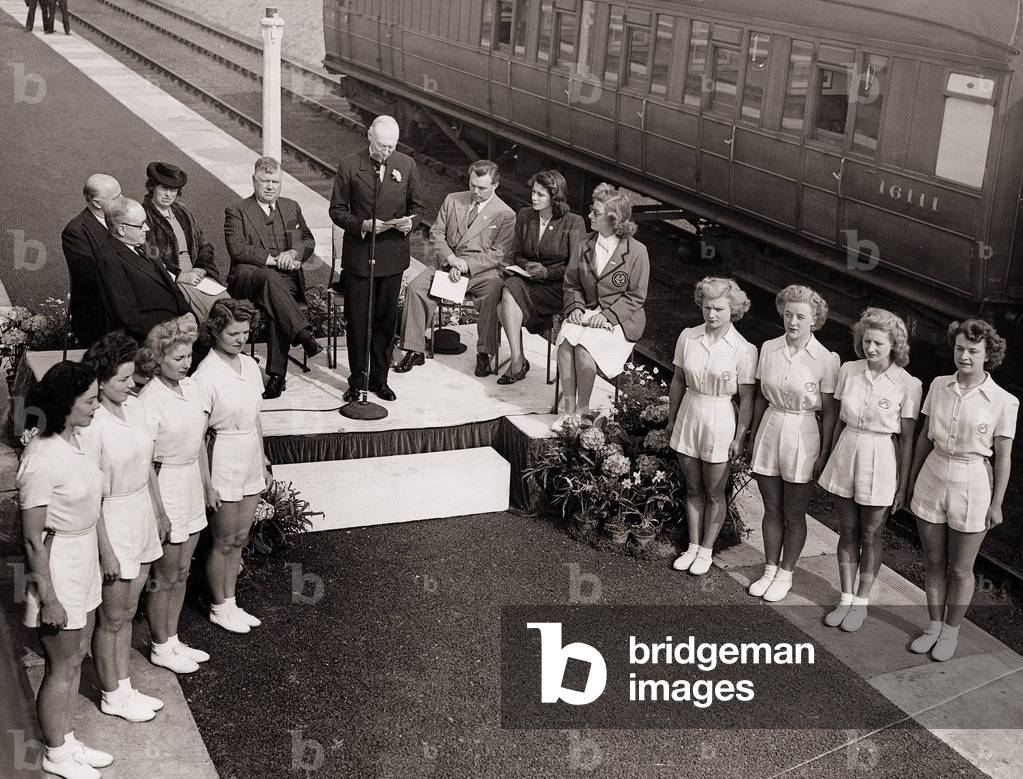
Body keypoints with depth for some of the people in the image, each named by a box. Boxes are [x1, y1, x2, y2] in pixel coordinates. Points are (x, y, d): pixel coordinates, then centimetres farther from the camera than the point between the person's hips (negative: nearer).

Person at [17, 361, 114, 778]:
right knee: (62, 666, 9)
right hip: (57, 565, -9)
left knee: (77, 655, 21)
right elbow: (32, 538, -21)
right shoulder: (41, 461, -27)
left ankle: (67, 740, 38)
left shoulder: (72, 439, 0)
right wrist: (48, 598, -17)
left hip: (84, 559, 9)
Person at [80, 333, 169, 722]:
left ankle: (125, 687, 35)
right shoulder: (92, 426, -24)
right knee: (111, 619, 10)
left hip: (142, 516, 7)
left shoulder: (135, 407, -1)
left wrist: (159, 512, 19)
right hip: (112, 524, -7)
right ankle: (112, 697, 28)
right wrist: (105, 551, -18)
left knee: (126, 614, 20)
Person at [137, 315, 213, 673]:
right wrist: (158, 512, -18)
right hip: (165, 487, -7)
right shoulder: (150, 400, -21)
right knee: (165, 578, 7)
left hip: (191, 486, 7)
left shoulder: (192, 388, 1)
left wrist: (207, 484, 17)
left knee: (181, 573, 18)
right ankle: (160, 648, 23)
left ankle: (172, 640, 33)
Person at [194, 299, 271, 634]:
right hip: (224, 465, -7)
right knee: (224, 542, 7)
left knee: (239, 539, 17)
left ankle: (231, 602, 30)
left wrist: (263, 462, 16)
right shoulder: (207, 376, -19)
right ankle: (219, 609, 24)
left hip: (250, 464, 7)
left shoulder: (249, 365, 3)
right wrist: (207, 484, -16)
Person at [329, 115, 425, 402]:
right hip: (358, 254, -2)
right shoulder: (349, 166, -5)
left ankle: (379, 379, 23)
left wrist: (410, 222, -12)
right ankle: (356, 381, 16)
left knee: (386, 320, 10)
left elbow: (418, 206, 11)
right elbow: (337, 210, -2)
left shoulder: (407, 165, 2)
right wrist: (362, 225, -18)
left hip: (393, 255, 2)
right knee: (356, 321, 3)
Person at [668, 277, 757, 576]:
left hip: (719, 420, -3)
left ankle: (706, 550, 27)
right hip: (689, 414, 3)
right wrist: (671, 418, 11)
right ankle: (693, 546, 30)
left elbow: (746, 398, -9)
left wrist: (739, 437, -7)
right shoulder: (688, 337, -4)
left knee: (714, 493, 11)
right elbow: (678, 382, 6)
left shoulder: (744, 350, -14)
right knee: (693, 488, 16)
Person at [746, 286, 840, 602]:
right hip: (770, 431, 3)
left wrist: (824, 454, -8)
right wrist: (753, 436, 11)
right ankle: (770, 570, 29)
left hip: (803, 436, -3)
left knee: (794, 515, 9)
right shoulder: (768, 349, -1)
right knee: (771, 510, 14)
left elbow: (829, 412, -7)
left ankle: (785, 574, 26)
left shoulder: (825, 360, -12)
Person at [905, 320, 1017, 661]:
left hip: (972, 488, -3)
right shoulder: (938, 386, -2)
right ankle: (934, 626, 32)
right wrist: (911, 479, 11)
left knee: (960, 569, 11)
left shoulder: (1003, 402, -13)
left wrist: (996, 504, -3)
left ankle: (950, 632, 30)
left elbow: (1003, 457, -6)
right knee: (933, 562, 15)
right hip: (932, 481, 3)